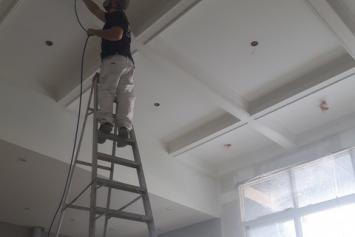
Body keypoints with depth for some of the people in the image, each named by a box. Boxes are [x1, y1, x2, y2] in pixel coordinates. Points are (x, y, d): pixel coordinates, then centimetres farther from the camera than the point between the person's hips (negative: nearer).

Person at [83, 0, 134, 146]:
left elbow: (117, 35, -12)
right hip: (128, 62, 8)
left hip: (114, 59, -8)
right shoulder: (113, 17, 34)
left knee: (106, 90, -15)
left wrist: (95, 32, -1)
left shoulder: (117, 15, 7)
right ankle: (124, 127, -20)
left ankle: (106, 122, -31)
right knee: (126, 95, -8)